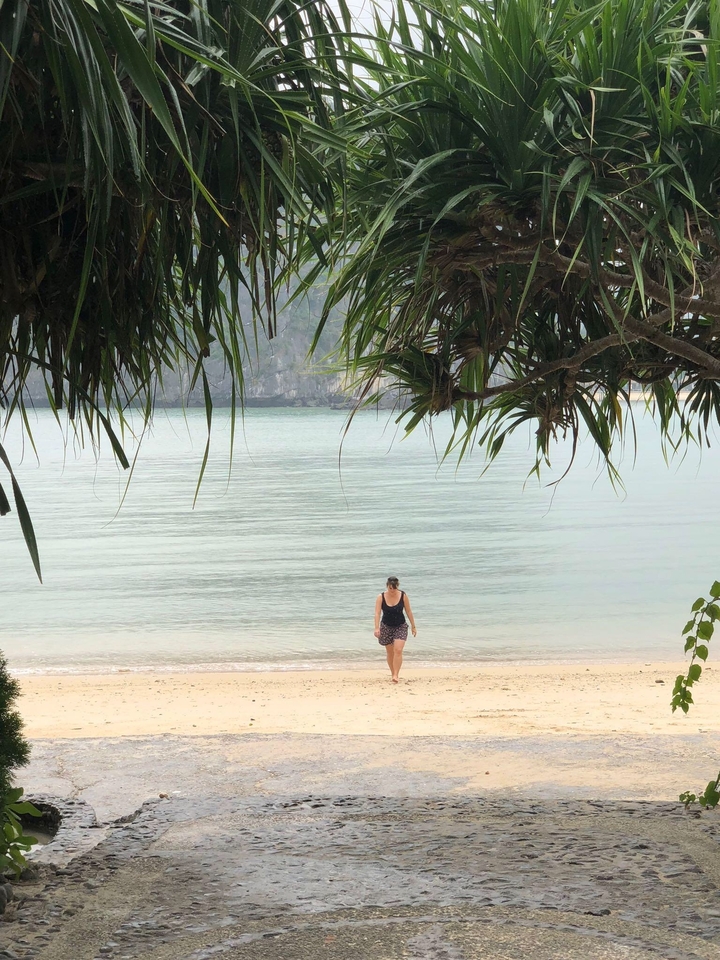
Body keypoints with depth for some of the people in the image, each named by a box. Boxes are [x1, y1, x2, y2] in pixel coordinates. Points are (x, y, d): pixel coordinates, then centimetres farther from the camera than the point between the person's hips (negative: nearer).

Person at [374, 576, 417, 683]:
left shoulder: (403, 596, -10)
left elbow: (408, 611, -1)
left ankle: (396, 675, -15)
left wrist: (413, 626, 3)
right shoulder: (381, 597, -12)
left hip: (401, 626, -1)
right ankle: (393, 674, 25)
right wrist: (377, 628, -32)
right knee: (390, 652, 9)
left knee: (398, 650, -16)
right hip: (386, 627, 1)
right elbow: (377, 613, -19)